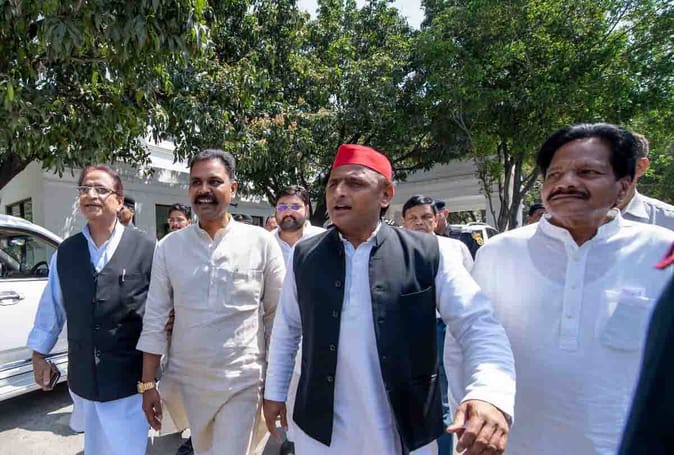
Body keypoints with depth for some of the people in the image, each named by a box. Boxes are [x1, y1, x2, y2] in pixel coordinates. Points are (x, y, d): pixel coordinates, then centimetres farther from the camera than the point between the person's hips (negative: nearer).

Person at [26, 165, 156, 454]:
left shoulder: (146, 249, -13)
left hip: (130, 379, -4)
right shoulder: (64, 253, 2)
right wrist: (39, 354, 15)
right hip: (83, 378, 5)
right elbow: (51, 307, 10)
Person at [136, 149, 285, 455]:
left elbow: (277, 316, -3)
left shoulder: (261, 242, -10)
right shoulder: (168, 246, -3)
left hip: (242, 382, -3)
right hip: (186, 380, 3)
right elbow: (155, 319, 1)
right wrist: (148, 384, 2)